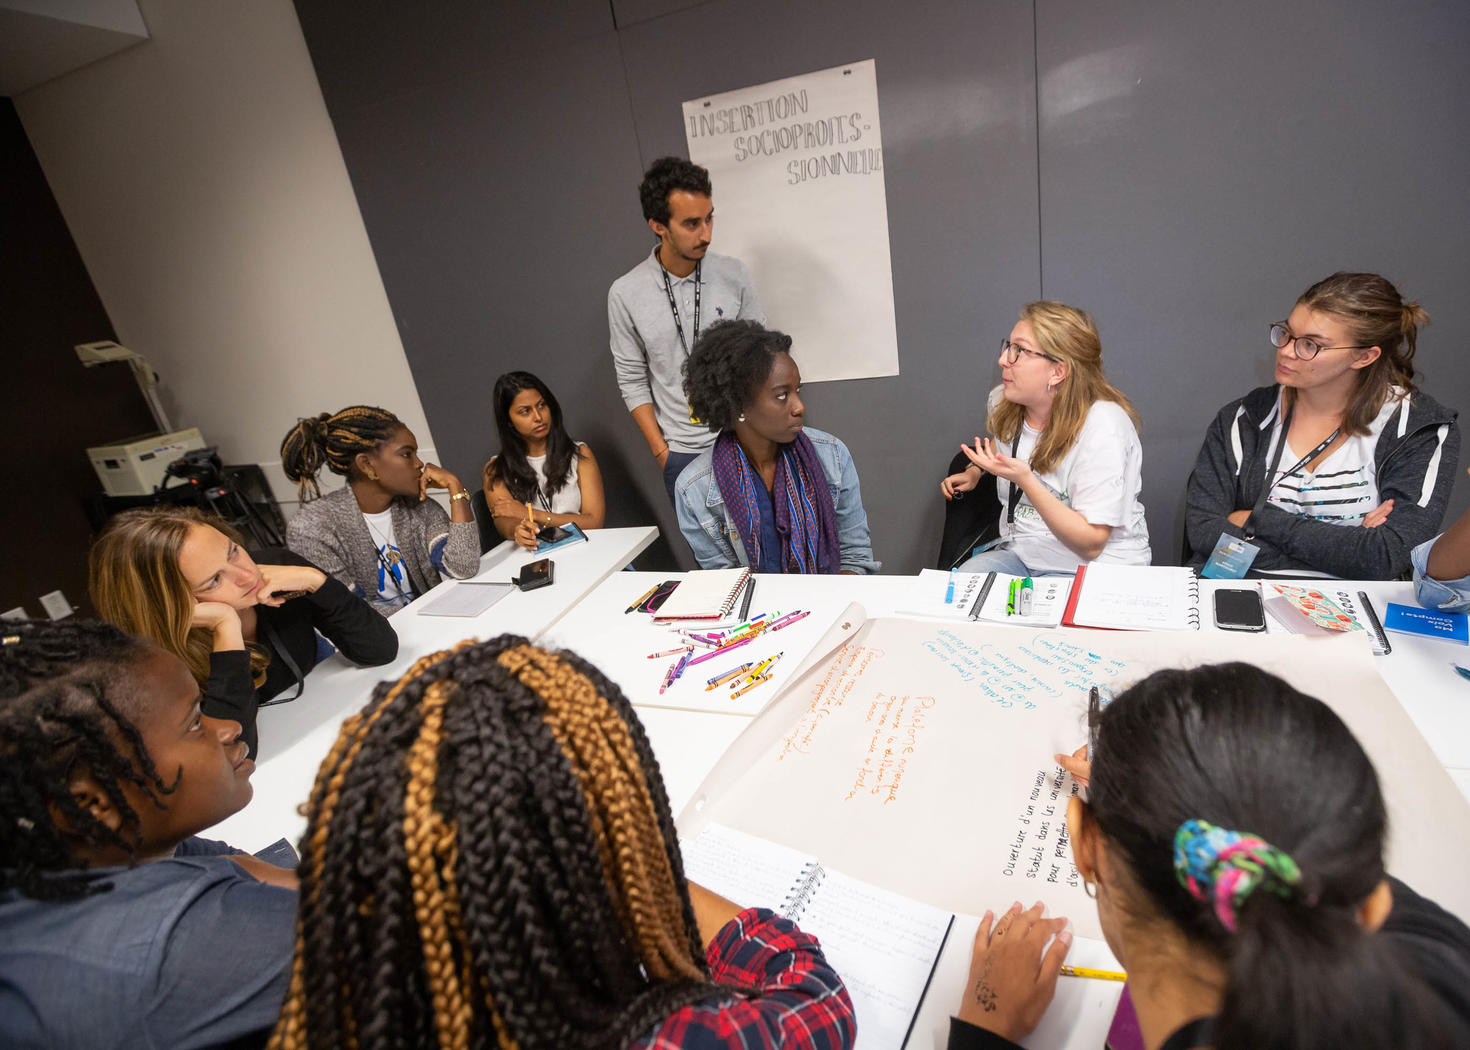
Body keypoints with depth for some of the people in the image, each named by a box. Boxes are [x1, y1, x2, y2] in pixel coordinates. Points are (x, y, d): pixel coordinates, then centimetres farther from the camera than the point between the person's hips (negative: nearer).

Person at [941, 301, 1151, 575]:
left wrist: (1024, 479, -32)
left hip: (1098, 566, -5)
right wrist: (975, 470, 15)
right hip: (1021, 551, 6)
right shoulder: (1003, 402, 0)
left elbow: (1091, 544, -24)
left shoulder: (1103, 429, -22)